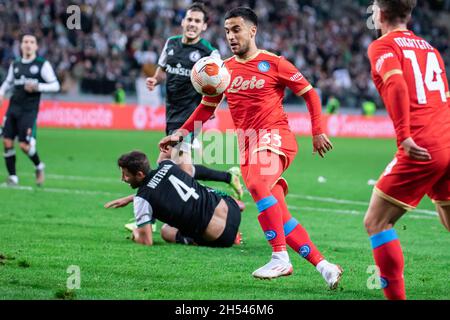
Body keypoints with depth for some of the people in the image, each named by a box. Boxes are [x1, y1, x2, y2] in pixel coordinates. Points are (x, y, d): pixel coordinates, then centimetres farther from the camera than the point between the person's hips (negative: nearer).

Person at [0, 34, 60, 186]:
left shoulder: (42, 65, 0)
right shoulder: (15, 65, 14)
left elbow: (55, 85, -1)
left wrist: (37, 87, -15)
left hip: (29, 110, -5)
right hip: (13, 107, 5)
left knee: (24, 145, -10)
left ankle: (39, 166, 19)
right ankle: (12, 176, 7)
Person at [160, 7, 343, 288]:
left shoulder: (273, 63, -2)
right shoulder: (224, 69, 12)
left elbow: (309, 92, 4)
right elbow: (207, 107, 21)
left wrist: (318, 132, -1)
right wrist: (181, 133, 8)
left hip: (274, 137, -6)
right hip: (247, 146, 6)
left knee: (257, 184, -34)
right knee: (281, 220, 0)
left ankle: (281, 259, -31)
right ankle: (323, 265, 8)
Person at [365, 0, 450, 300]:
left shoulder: (383, 46, 1)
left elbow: (397, 85, -17)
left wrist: (404, 136, -23)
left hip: (422, 149, -7)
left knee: (375, 223, 3)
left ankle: (395, 294, -3)